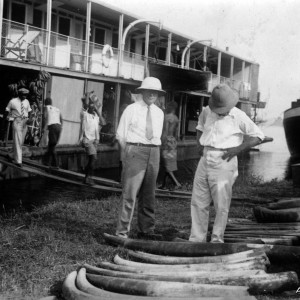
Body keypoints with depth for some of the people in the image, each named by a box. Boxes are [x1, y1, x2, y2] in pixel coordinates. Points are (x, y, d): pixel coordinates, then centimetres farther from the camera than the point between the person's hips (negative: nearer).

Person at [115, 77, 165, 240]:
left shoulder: (159, 113, 13)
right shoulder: (131, 109, -1)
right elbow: (120, 135, 0)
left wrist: (154, 152, 8)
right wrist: (128, 155, -5)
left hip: (154, 153, 5)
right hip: (135, 150, -5)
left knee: (149, 194, 10)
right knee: (130, 192, -9)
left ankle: (146, 230, 19)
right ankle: (122, 231, -4)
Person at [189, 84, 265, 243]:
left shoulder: (238, 116, -8)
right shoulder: (207, 112, 6)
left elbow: (258, 136, -2)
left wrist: (238, 149, -11)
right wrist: (200, 144, 8)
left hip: (223, 163, -5)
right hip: (205, 160, 5)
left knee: (221, 206, -1)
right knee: (198, 202, 7)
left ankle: (217, 240, 13)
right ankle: (196, 240, 16)